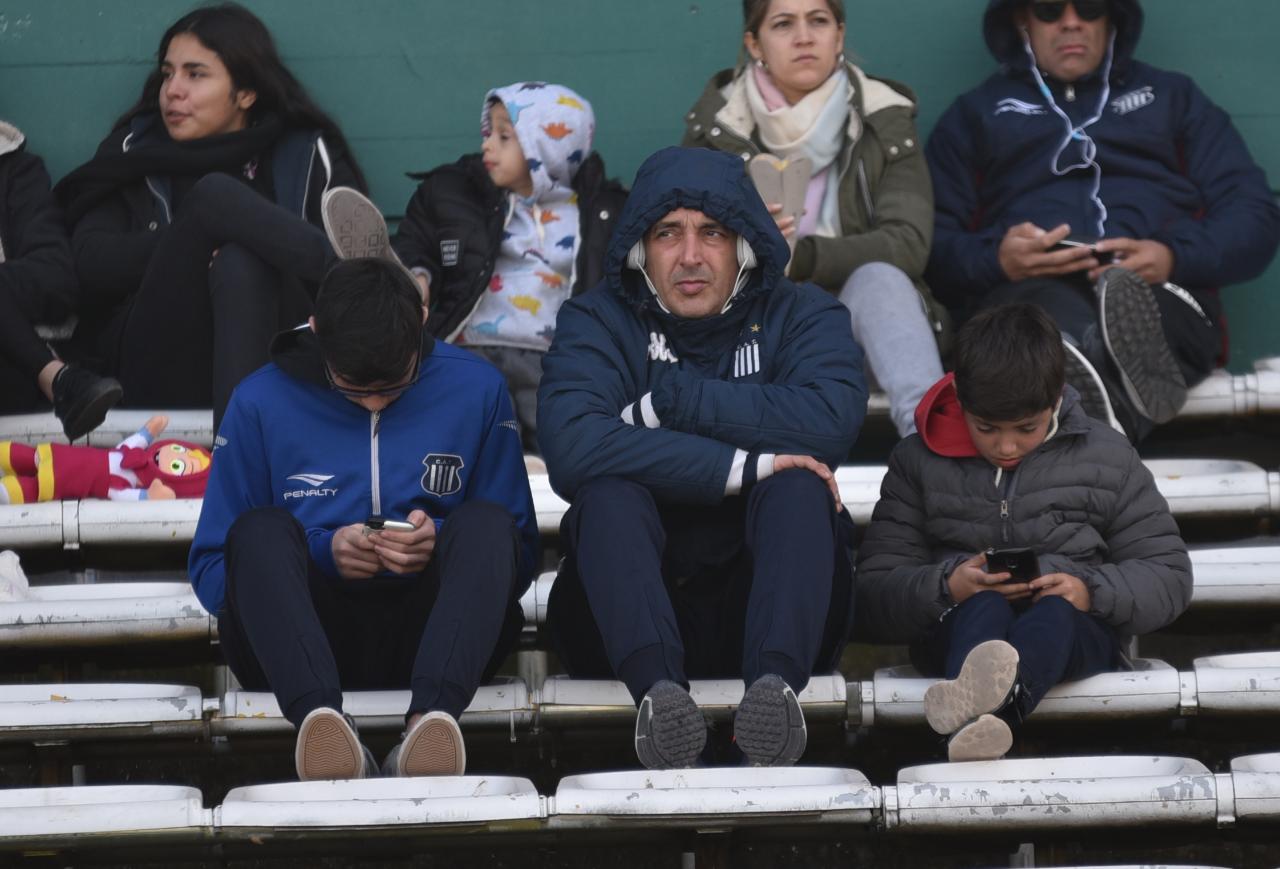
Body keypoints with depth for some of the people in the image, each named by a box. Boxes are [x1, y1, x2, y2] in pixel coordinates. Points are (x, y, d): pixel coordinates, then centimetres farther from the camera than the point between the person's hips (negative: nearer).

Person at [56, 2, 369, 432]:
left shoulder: (306, 155, 13)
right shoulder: (135, 153, 16)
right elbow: (91, 261, 1)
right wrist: (195, 243, -12)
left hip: (272, 362, 0)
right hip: (162, 370, 1)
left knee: (242, 263, -32)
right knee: (214, 196, -20)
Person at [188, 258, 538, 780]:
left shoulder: (474, 389, 4)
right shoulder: (261, 401, 2)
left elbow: (518, 556, 8)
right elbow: (211, 571, 4)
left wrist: (441, 544, -13)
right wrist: (320, 552, -13)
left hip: (425, 636, 1)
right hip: (302, 639, -1)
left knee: (485, 521, -24)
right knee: (263, 528, -27)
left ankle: (432, 717, -50)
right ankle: (318, 718, -53)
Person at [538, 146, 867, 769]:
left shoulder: (802, 315, 7)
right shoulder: (595, 322, 4)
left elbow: (831, 419, -18)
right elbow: (570, 446, -19)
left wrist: (668, 399, -14)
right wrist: (743, 468, -21)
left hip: (762, 608, 0)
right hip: (628, 617, 0)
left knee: (798, 486, -24)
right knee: (609, 490, -26)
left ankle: (775, 680, -48)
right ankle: (656, 687, -50)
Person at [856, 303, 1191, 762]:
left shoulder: (1105, 456, 10)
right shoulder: (918, 461, 9)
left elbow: (1170, 577, 9)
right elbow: (872, 598, 4)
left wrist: (1092, 592, -13)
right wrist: (945, 587, -18)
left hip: (1074, 627, 0)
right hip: (958, 630, 0)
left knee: (1055, 613, -37)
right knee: (985, 606, -36)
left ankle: (971, 710, -73)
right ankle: (975, 711, -72)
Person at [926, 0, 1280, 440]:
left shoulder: (1172, 96, 28)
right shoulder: (977, 113, 28)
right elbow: (931, 243, 15)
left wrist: (1175, 258, -8)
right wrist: (995, 261, -10)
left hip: (1162, 293, 2)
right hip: (1029, 289, -2)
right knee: (1050, 311, -41)